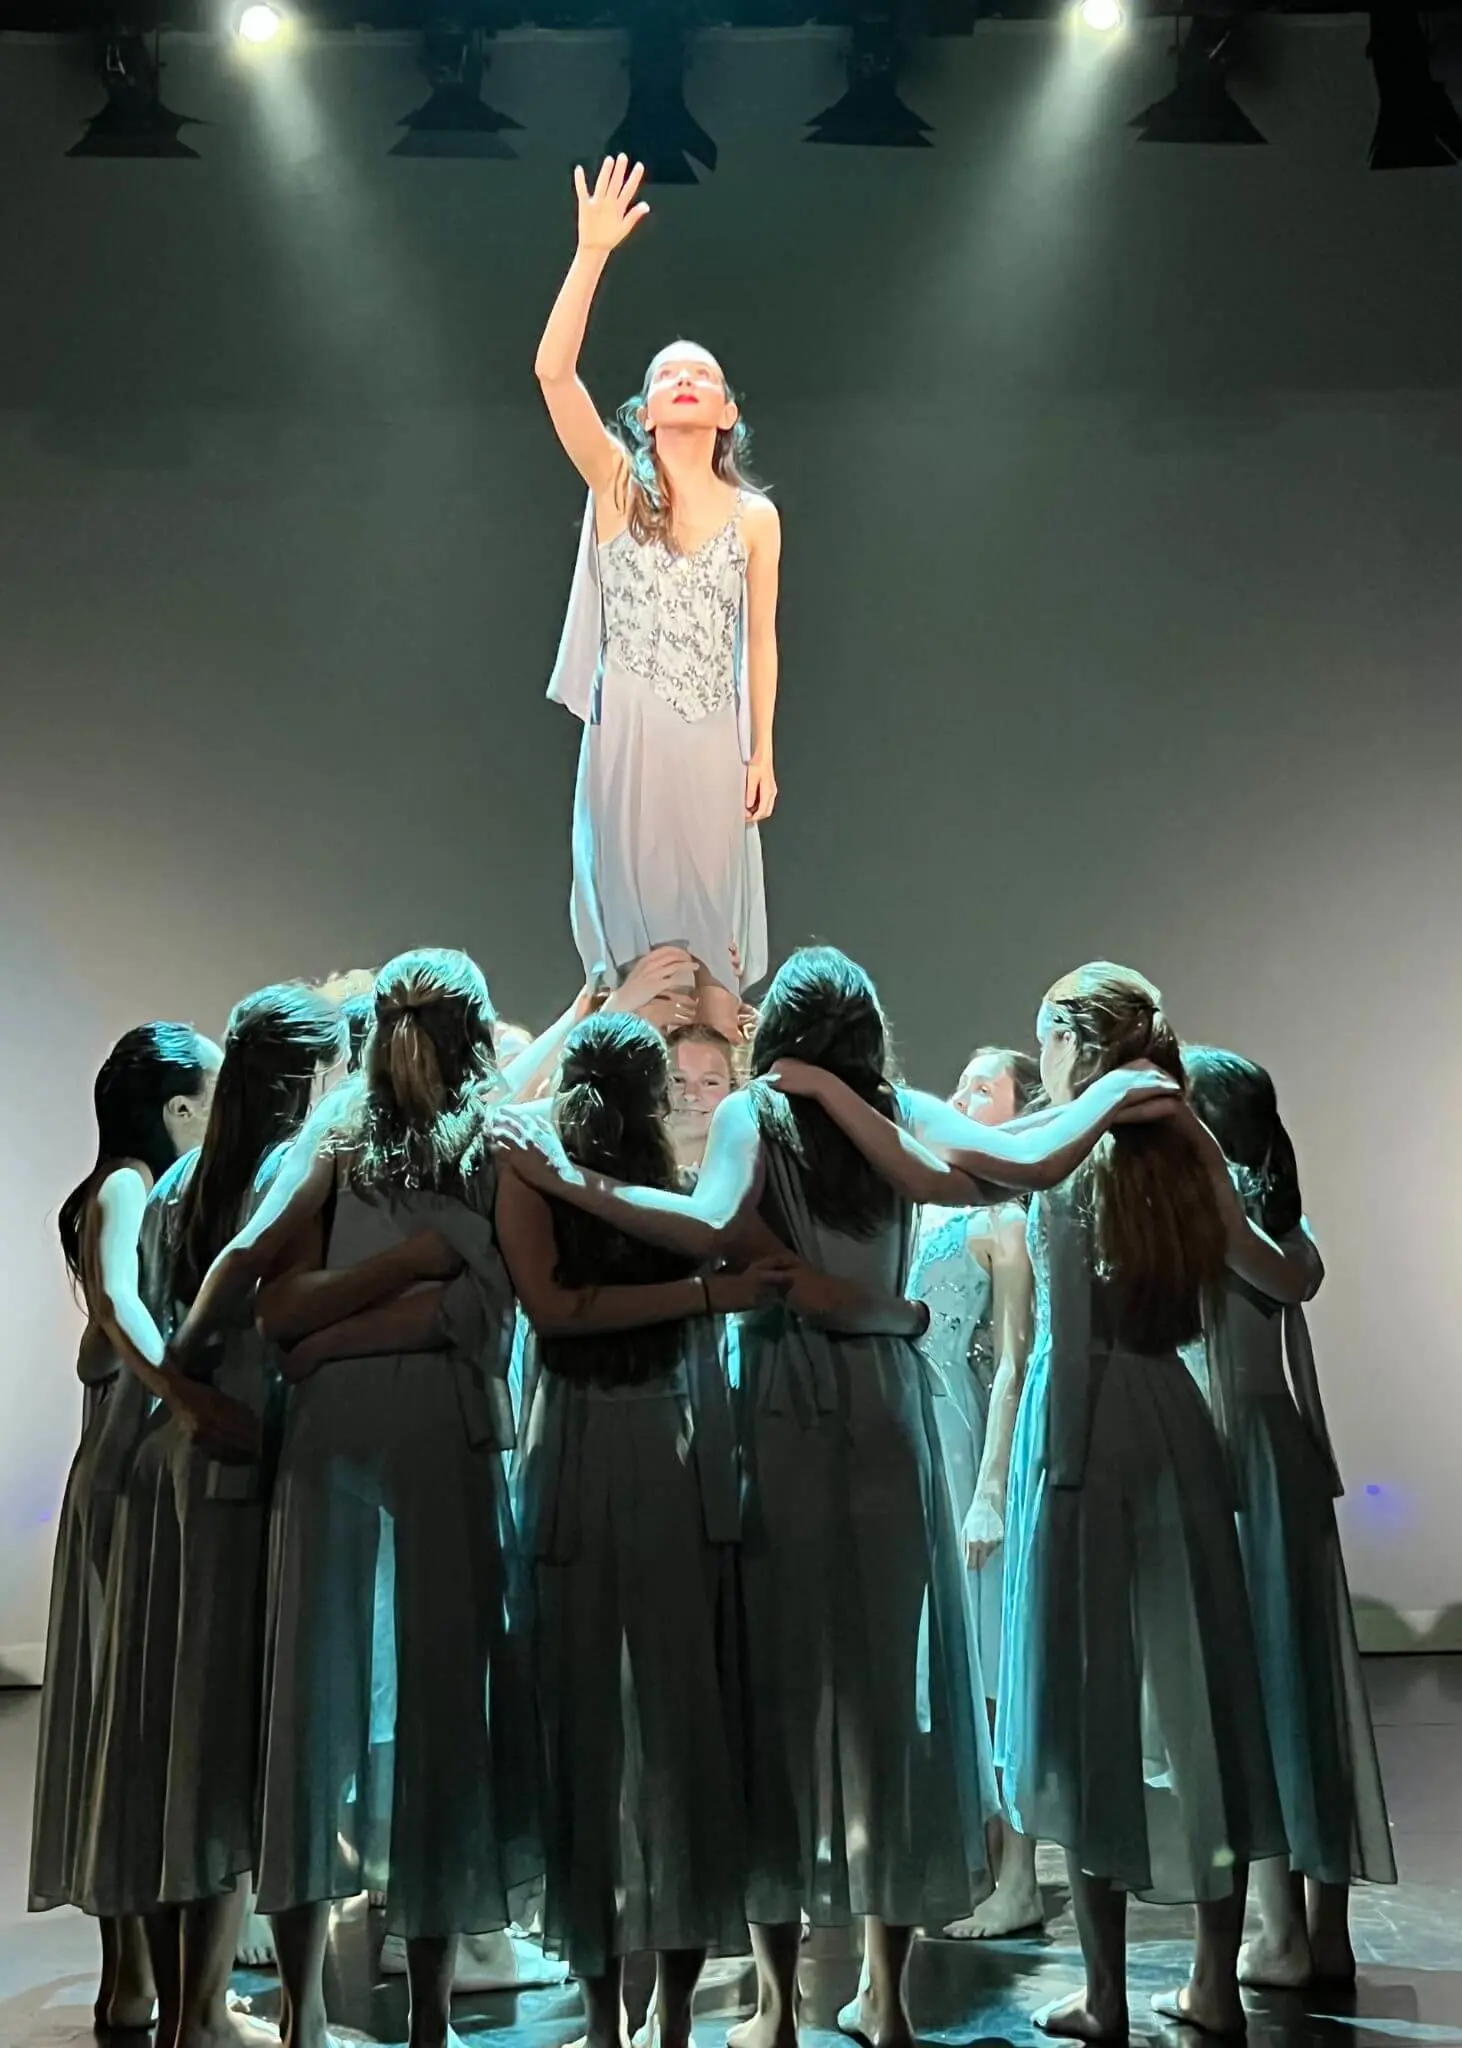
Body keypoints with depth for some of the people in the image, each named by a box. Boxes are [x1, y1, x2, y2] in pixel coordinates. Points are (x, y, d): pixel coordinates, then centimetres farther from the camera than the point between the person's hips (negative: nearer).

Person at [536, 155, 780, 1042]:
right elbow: (553, 370, -11)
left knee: (711, 932, 6)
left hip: (712, 743, 1)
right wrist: (594, 253, -18)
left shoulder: (755, 517, 6)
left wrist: (763, 753, 2)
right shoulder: (617, 485, 2)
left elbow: (761, 640, 7)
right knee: (636, 932, 4)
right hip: (627, 736, -1)